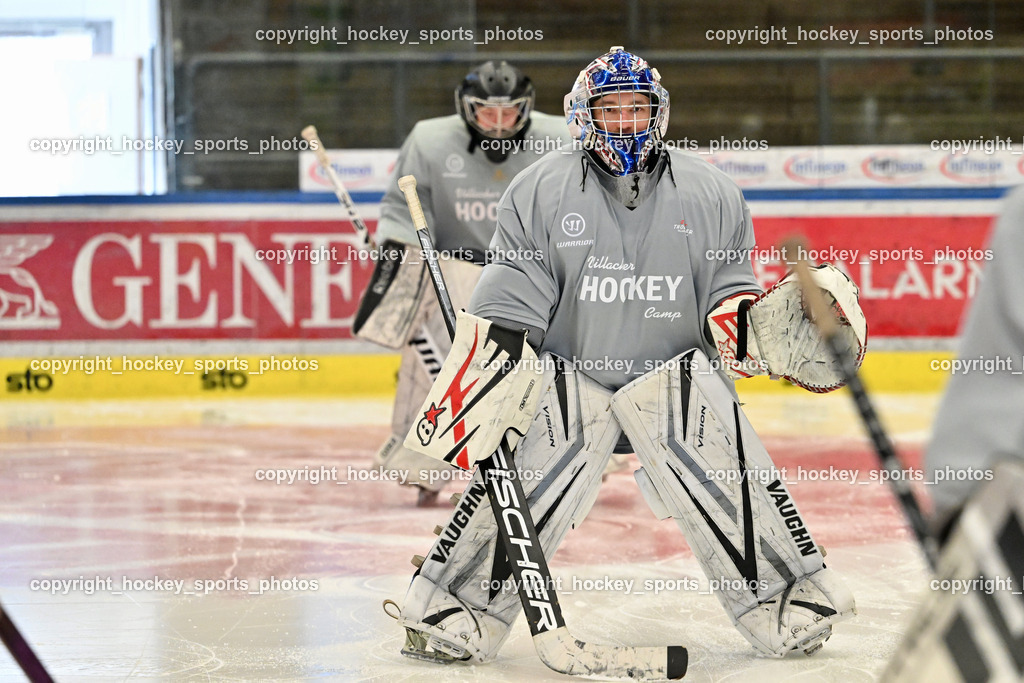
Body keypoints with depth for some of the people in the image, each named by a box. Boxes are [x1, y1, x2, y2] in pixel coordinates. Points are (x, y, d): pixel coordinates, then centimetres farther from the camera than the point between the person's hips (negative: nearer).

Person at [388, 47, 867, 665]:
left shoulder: (711, 195, 3)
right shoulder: (540, 192, -1)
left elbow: (729, 303, 4)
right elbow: (506, 313, -1)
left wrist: (753, 326, -18)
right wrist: (482, 383, -13)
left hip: (675, 370, 1)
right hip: (567, 374, -1)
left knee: (725, 468, -22)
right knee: (529, 474, -24)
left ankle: (792, 610, -9)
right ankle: (455, 614, -15)